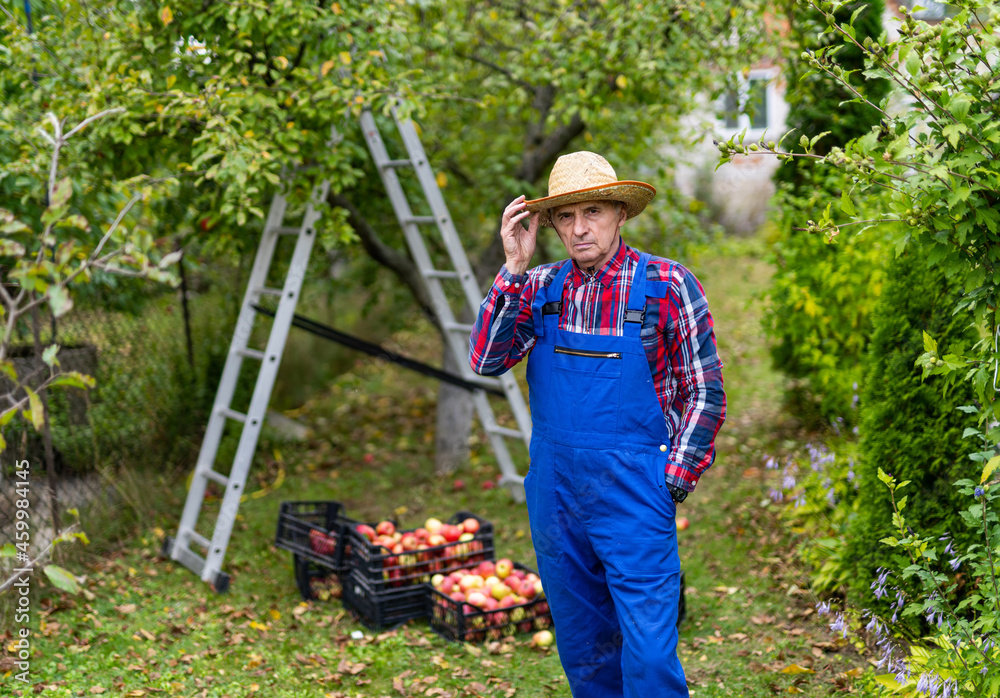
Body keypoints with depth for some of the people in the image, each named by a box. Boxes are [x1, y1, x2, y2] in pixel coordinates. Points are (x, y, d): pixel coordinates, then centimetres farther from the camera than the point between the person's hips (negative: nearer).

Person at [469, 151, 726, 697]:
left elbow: (704, 392, -1)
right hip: (554, 495, 4)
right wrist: (514, 268, -12)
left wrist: (672, 485, -6)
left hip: (634, 495, -4)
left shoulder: (667, 285, -5)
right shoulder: (538, 288, 5)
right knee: (582, 653, 15)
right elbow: (486, 361, -6)